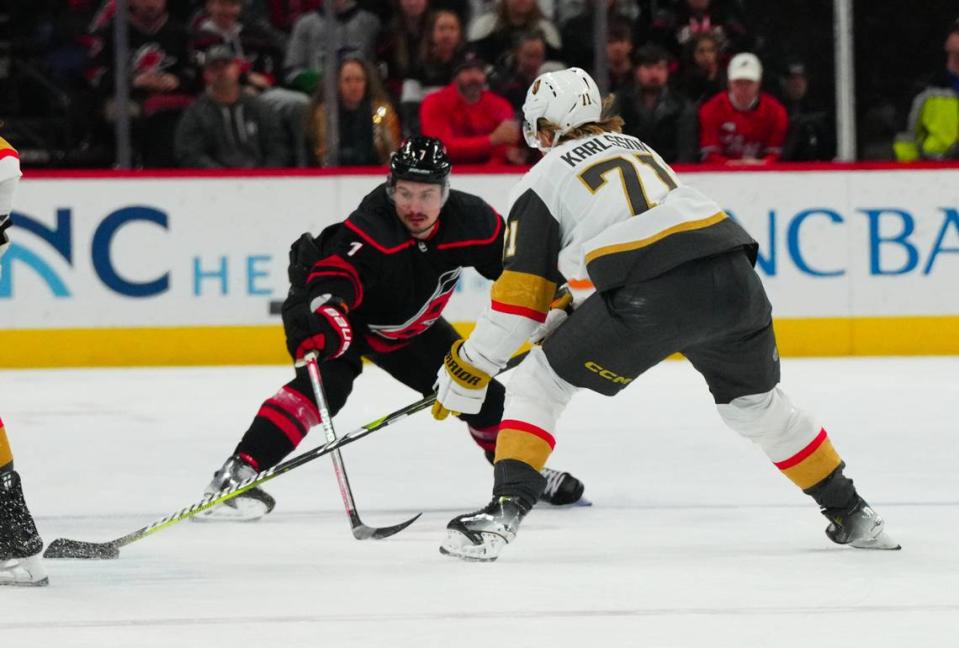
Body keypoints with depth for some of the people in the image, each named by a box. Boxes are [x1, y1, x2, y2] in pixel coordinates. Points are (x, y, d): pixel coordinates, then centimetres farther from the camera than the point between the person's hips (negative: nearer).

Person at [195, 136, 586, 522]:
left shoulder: (471, 221, -21)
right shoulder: (369, 229, -37)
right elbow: (333, 276, -50)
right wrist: (325, 315, -69)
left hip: (408, 324, 6)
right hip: (338, 309, -6)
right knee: (326, 382, -31)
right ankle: (237, 474, -36)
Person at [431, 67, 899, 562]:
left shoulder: (542, 181, 13)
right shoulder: (635, 147, 31)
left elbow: (519, 299, 10)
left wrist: (468, 370, 18)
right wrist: (575, 310, 42)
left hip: (653, 297, -6)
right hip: (734, 277, 6)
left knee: (539, 384, 10)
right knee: (755, 402, 29)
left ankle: (506, 510, -5)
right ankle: (851, 515, 34)